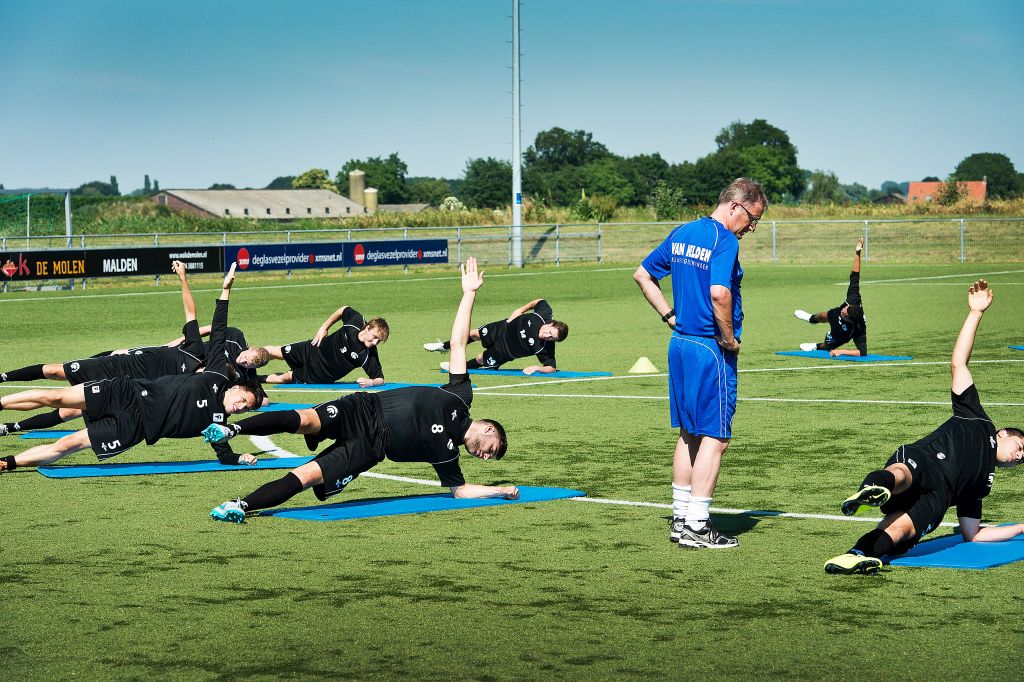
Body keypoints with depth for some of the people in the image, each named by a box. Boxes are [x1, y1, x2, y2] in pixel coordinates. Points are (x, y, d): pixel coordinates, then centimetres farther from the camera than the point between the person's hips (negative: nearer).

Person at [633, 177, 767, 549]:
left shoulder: (681, 233, 11)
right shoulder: (724, 240, -15)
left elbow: (642, 274, 19)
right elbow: (719, 294, -29)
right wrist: (729, 339, -15)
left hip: (679, 344, 9)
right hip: (711, 350, -9)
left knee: (689, 434, 17)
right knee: (714, 437, -2)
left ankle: (681, 518, 21)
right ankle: (696, 526, -2)